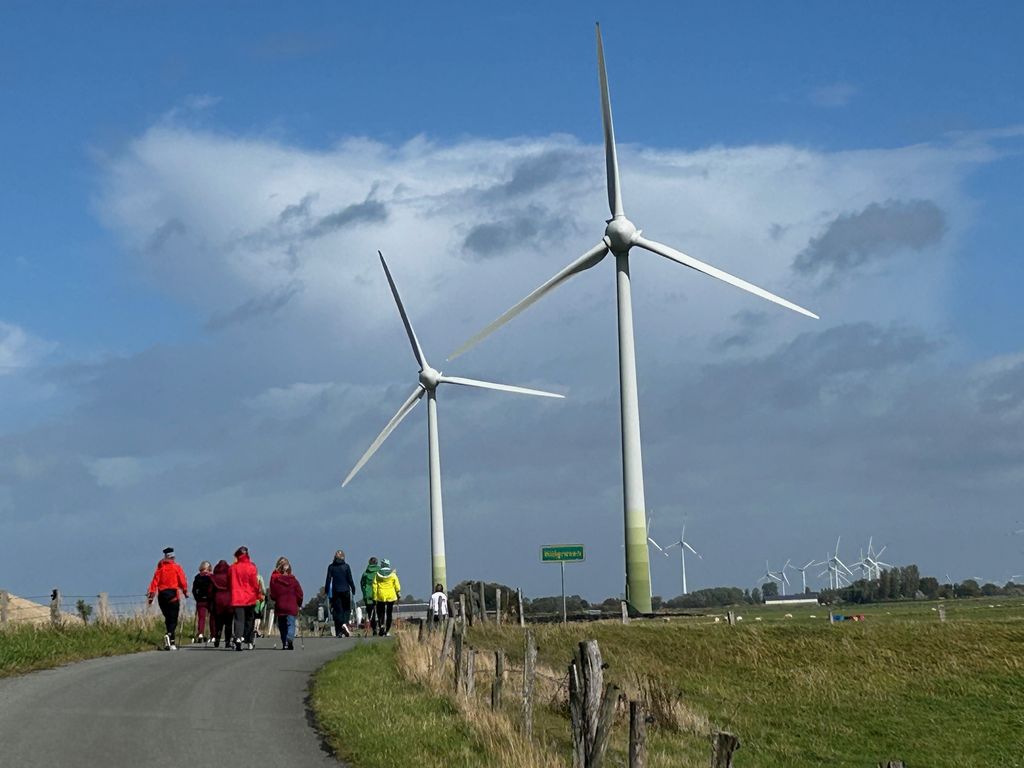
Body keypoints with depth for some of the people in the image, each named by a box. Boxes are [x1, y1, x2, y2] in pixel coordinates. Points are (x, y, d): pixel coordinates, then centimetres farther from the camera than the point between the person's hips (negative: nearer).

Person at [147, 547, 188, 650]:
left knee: (168, 618, 15)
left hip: (161, 595, 4)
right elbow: (182, 582, -5)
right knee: (173, 619, -5)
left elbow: (155, 581, 2)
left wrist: (151, 595, 2)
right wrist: (185, 592, 8)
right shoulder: (176, 567, 0)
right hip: (173, 594, -4)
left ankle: (171, 641, 17)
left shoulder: (160, 568, 8)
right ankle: (169, 635, -31)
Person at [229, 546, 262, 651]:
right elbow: (255, 583, -3)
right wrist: (258, 595, 10)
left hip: (236, 598, 1)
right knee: (250, 620, 12)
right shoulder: (251, 567, -5)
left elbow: (229, 582, 9)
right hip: (250, 598, -1)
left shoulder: (233, 568, 2)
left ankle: (238, 638, -26)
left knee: (239, 619, -3)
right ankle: (249, 643, 14)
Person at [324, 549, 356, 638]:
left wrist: (326, 591, 6)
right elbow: (350, 579, -3)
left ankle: (339, 632, -4)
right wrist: (353, 589, 8)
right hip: (345, 590, -1)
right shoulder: (346, 566, -3)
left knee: (337, 610, 4)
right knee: (346, 609, 11)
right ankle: (345, 623, -16)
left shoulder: (331, 567, 0)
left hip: (335, 591, 1)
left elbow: (328, 580, 0)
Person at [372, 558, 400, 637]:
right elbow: (397, 585, -1)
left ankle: (381, 625, -17)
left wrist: (374, 598, 4)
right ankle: (387, 631, 6)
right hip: (391, 596, 0)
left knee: (380, 613, 11)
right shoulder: (393, 574, -1)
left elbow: (374, 586, 0)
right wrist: (399, 594, 9)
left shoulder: (377, 575, 0)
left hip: (380, 596, 0)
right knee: (389, 614, 6)